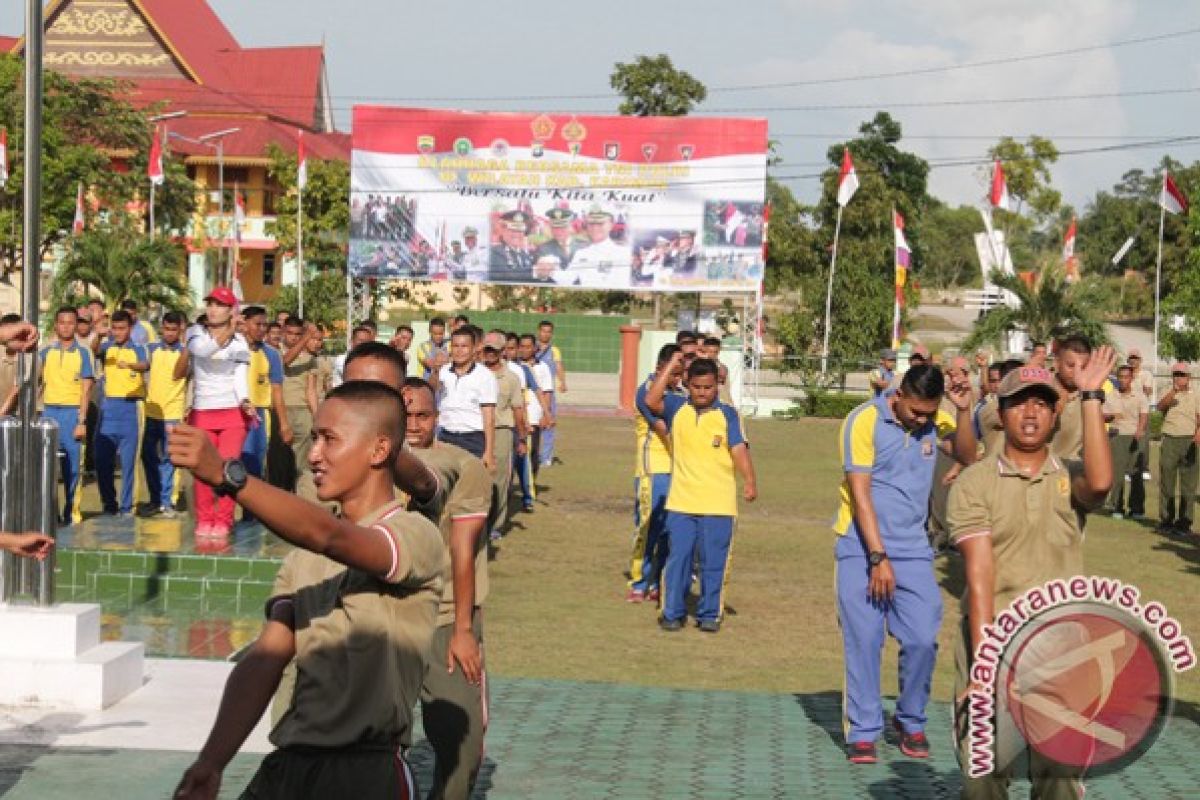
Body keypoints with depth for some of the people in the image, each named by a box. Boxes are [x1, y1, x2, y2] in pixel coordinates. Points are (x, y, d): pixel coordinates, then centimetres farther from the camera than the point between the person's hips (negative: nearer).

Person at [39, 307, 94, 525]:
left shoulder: (83, 353, 2)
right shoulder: (46, 352, 9)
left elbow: (86, 390, -2)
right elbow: (38, 383, 12)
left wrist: (82, 421, -10)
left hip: (73, 412, -2)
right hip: (50, 411, 2)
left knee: (73, 465, 0)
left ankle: (72, 511, 8)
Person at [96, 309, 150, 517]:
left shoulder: (138, 349, 3)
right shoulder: (107, 348, 9)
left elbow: (146, 365, -20)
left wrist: (130, 365, -42)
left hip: (131, 407, -2)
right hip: (108, 407, 2)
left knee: (128, 460, -1)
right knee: (102, 459, 3)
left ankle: (126, 506, 5)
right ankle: (109, 503, 17)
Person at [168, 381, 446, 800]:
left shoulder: (416, 535, -6)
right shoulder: (303, 556, 14)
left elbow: (330, 537, -26)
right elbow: (266, 657, 1)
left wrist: (224, 474, -37)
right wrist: (212, 760, -13)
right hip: (286, 766, 6)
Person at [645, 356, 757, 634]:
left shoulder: (727, 415, 0)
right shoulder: (676, 408, 3)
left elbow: (739, 449, -9)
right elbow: (651, 401, -14)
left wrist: (749, 481, -22)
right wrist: (671, 366, -11)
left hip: (718, 504, -1)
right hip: (681, 502, 1)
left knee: (714, 561, 4)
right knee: (677, 557, 2)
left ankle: (709, 614, 15)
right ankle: (673, 612, 12)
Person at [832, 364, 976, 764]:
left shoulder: (934, 420, 4)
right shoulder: (865, 420, -12)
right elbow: (860, 493, -14)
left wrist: (964, 412, -15)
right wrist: (878, 558, -16)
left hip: (913, 551, 4)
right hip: (862, 549, -4)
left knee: (922, 639, -3)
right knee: (863, 641, -3)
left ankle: (911, 723, 16)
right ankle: (862, 732, 6)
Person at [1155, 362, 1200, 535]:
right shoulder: (1168, 395, 9)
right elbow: (1161, 406, -13)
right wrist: (1173, 391, -29)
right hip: (1169, 441, 0)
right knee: (1166, 483, 2)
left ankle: (1184, 522, 5)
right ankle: (1165, 521, 9)